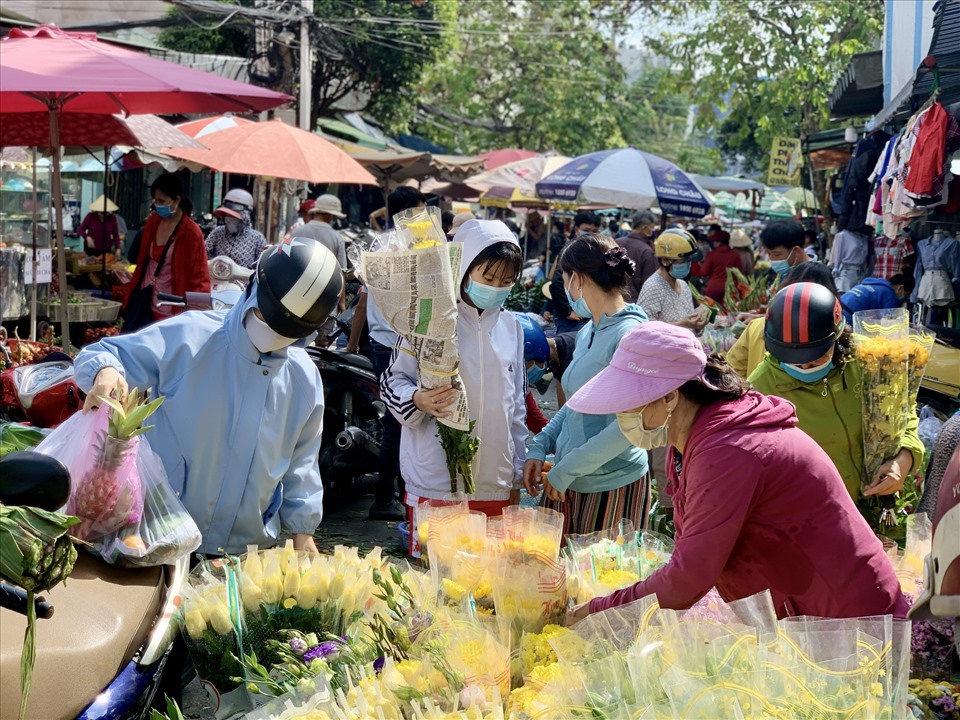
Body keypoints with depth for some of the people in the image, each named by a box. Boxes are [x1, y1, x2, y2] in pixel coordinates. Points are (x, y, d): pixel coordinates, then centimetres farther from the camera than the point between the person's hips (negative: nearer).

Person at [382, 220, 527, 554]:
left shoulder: (511, 326, 11)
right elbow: (392, 380, 0)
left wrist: (517, 475, 17)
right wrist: (418, 400, -22)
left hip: (496, 487, 5)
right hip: (436, 485, -4)